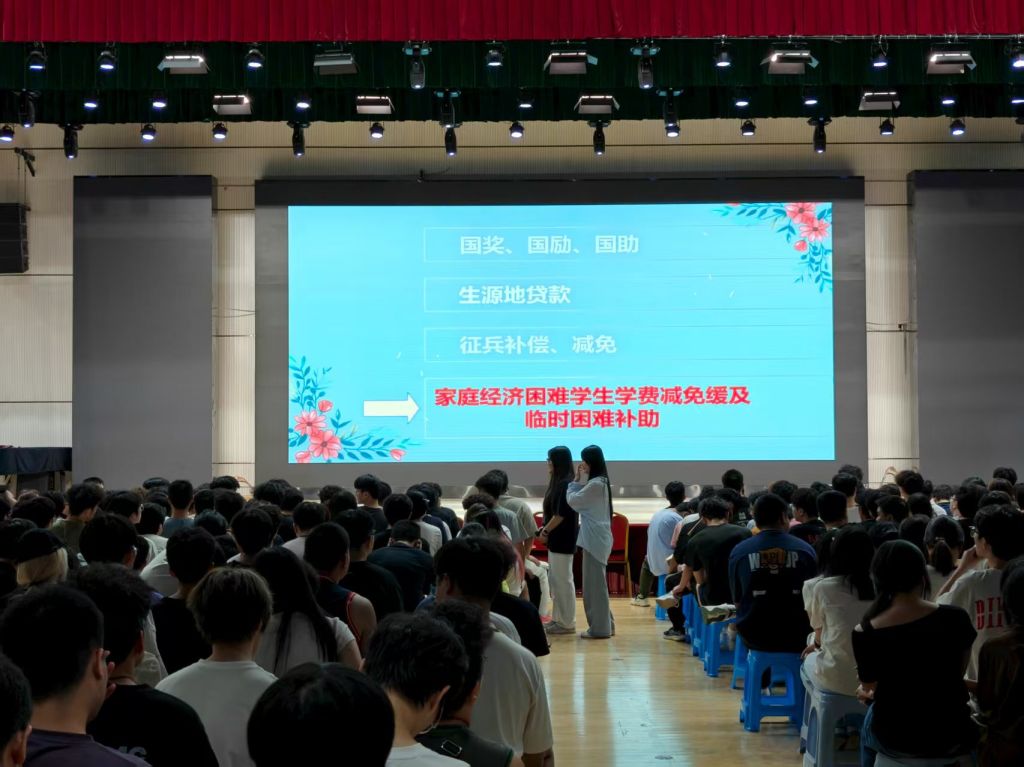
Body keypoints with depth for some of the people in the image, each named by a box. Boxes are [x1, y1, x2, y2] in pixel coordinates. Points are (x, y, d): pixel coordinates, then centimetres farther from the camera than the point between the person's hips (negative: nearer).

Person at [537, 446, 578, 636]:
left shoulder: (566, 484, -16)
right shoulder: (558, 482, 13)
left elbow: (561, 514, -20)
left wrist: (545, 531, -13)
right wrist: (545, 529, 9)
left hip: (563, 540, -10)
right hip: (556, 539, 10)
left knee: (564, 580, -4)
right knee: (555, 580, 14)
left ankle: (567, 622, 2)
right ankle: (558, 618, 20)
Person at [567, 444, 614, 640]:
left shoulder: (595, 484, -18)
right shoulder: (598, 482, 14)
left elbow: (572, 501, -12)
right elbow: (580, 501, 17)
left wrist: (577, 481, 1)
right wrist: (579, 480, 9)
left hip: (594, 539, -10)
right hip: (596, 538, 10)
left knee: (594, 583, -4)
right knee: (597, 583, 15)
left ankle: (599, 628, 1)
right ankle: (604, 625, 20)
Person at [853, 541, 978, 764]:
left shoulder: (865, 633, -18)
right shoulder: (956, 618, -14)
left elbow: (869, 689, -2)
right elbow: (958, 673, 3)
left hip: (895, 741, -1)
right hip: (953, 738, 1)